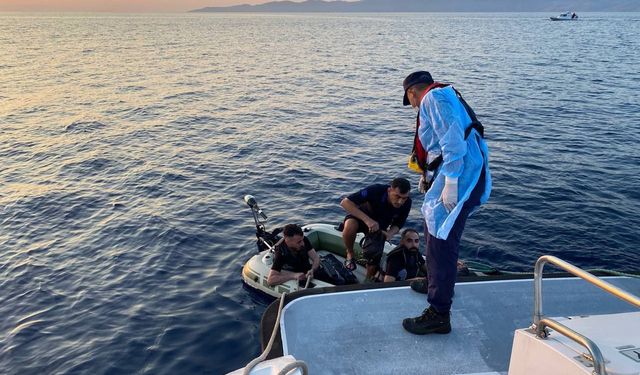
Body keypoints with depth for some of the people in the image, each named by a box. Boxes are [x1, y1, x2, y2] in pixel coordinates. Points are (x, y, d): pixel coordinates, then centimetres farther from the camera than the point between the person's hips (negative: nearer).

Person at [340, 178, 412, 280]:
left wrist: (390, 234, -32)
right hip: (360, 216, -3)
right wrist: (367, 220, -51)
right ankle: (350, 254, -10)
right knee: (350, 226, -38)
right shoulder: (376, 190, -37)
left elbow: (398, 224, -8)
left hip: (380, 227, 3)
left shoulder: (406, 203, -25)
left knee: (373, 267, -3)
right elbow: (345, 202, -41)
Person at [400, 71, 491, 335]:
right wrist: (429, 176, 38)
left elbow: (453, 140, -22)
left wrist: (450, 183, -25)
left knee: (440, 244, -10)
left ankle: (439, 315, -4)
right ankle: (435, 283, 45)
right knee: (433, 230, 26)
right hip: (454, 177, 11)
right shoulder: (442, 98, 23)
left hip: (458, 177, -11)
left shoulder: (433, 98, -8)